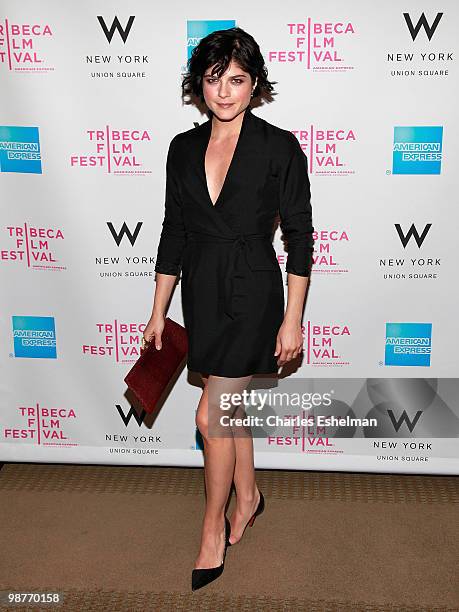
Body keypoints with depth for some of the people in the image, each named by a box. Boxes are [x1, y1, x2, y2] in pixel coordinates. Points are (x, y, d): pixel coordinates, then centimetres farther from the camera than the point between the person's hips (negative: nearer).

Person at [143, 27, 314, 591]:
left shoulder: (280, 147, -10)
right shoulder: (184, 148, 4)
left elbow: (299, 237, -7)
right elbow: (173, 232, 8)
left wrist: (293, 319, -10)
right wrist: (158, 311, 9)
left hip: (252, 295, -5)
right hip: (201, 292, 5)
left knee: (211, 415, -3)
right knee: (229, 403, 18)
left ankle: (213, 530, 20)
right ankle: (248, 495, 41)